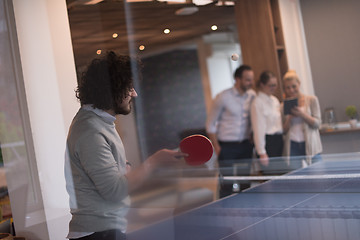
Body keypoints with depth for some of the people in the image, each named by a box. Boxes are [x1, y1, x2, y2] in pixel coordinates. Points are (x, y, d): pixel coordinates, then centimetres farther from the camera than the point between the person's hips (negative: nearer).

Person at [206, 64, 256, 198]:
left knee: (246, 184, 6)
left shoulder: (252, 95, 3)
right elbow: (210, 125, -3)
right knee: (227, 185, -4)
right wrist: (217, 148, -6)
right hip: (227, 146, -4)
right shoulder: (223, 97, -9)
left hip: (245, 146, 4)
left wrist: (251, 139, 4)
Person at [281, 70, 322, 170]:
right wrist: (290, 118, -10)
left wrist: (301, 114, -15)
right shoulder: (284, 106, 9)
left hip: (310, 145, -1)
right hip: (292, 146, 1)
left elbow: (317, 123, -1)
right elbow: (284, 131, 8)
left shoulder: (312, 100, 5)